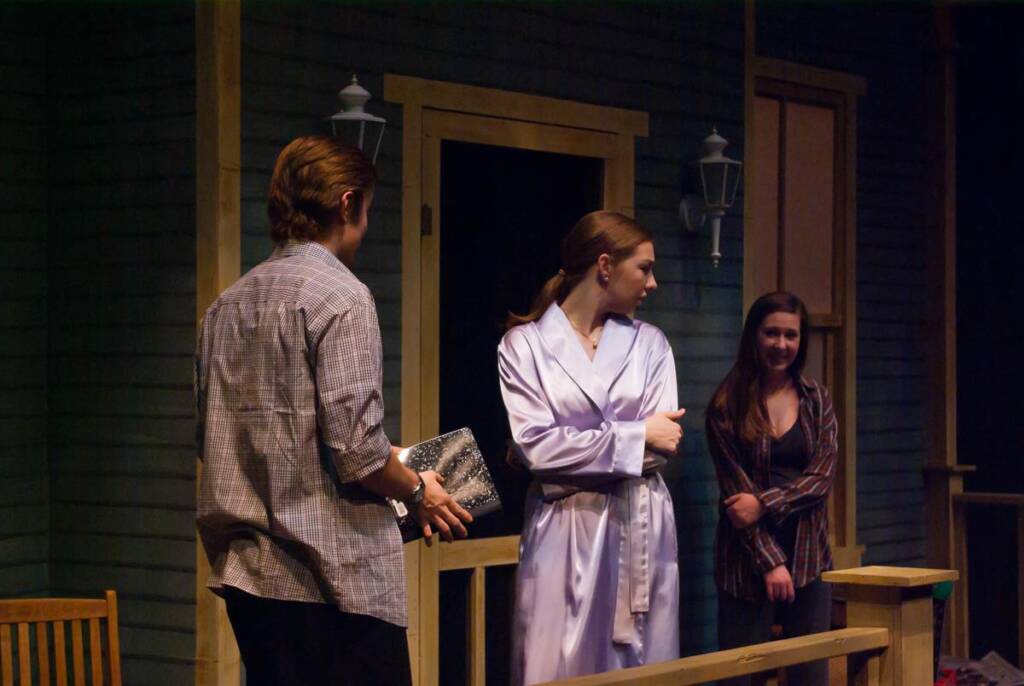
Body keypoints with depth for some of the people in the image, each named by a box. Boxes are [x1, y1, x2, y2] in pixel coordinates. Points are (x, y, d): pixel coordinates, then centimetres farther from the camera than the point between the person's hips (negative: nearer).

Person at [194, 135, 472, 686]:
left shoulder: (227, 304, 12)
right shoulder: (340, 295, -11)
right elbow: (355, 448, -18)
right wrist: (417, 491, 1)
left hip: (248, 572, 8)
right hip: (332, 577, -8)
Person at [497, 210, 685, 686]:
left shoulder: (649, 343, 10)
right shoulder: (525, 344, 0)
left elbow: (665, 444, 1)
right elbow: (535, 446, -11)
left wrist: (576, 450, -8)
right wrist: (635, 436, -7)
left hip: (642, 528, 3)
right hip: (564, 532, -3)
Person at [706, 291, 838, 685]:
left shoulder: (816, 399, 7)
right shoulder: (727, 405, -2)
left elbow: (822, 476, -1)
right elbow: (735, 488, -6)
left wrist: (764, 504, -15)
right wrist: (770, 561, -12)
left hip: (808, 554, 3)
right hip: (748, 559, -3)